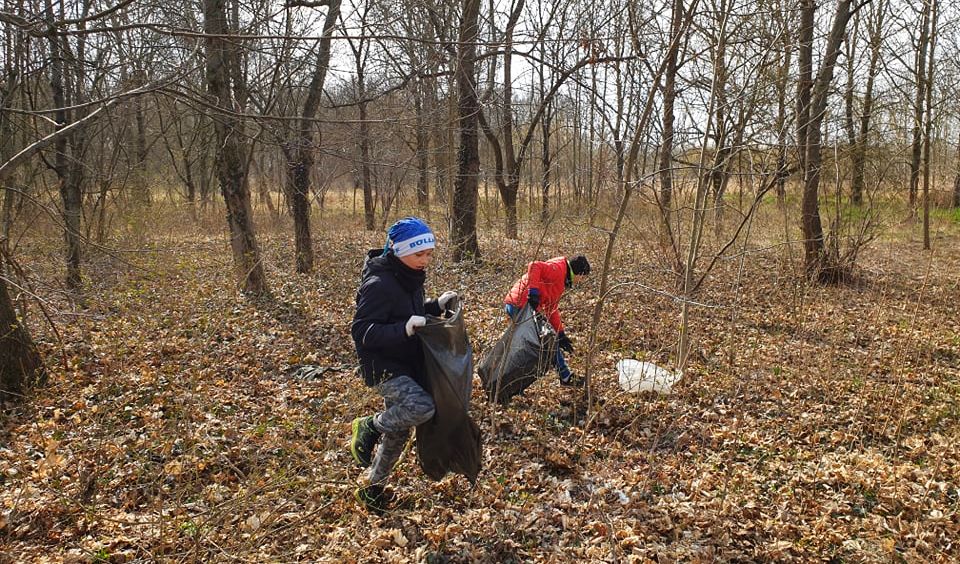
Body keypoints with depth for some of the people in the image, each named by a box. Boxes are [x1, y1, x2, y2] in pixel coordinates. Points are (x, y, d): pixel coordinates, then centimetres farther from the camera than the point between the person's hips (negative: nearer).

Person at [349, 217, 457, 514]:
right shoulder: (379, 284, -22)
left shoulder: (410, 278, 6)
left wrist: (436, 305, 3)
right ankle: (368, 426, -2)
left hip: (407, 365, 9)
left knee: (399, 429, 15)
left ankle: (372, 486, 34)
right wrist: (404, 329, -35)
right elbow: (361, 331, -25)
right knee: (422, 408, -29)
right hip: (383, 366, -9)